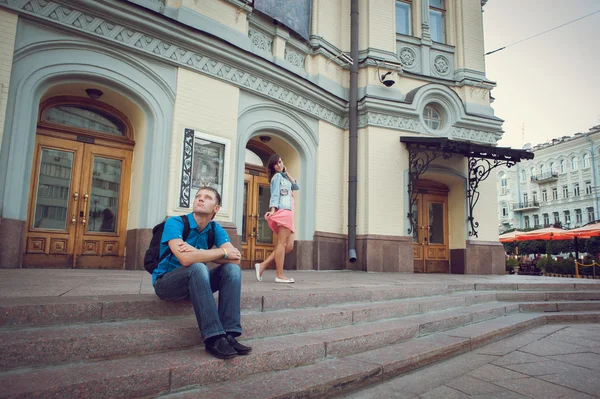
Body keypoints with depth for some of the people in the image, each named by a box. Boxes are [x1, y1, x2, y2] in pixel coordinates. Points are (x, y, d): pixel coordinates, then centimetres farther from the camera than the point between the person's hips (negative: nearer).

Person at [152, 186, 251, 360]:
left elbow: (235, 259, -16)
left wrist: (199, 253, -28)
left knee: (232, 268, -17)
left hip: (194, 281, 5)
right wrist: (223, 252, -24)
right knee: (197, 267, -34)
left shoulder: (215, 229, -2)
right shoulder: (175, 223, -17)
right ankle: (214, 338, -33)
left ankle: (229, 335, -23)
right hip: (166, 283, -5)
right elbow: (185, 258, -34)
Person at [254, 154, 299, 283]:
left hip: (288, 213, 9)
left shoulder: (284, 177, 27)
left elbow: (296, 186, 19)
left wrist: (287, 172, 17)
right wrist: (273, 209, -24)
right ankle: (279, 275, -11)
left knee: (289, 246, 5)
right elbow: (275, 194, -11)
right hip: (283, 212, -9)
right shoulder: (277, 176, 1)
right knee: (282, 243, -11)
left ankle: (262, 265, 1)